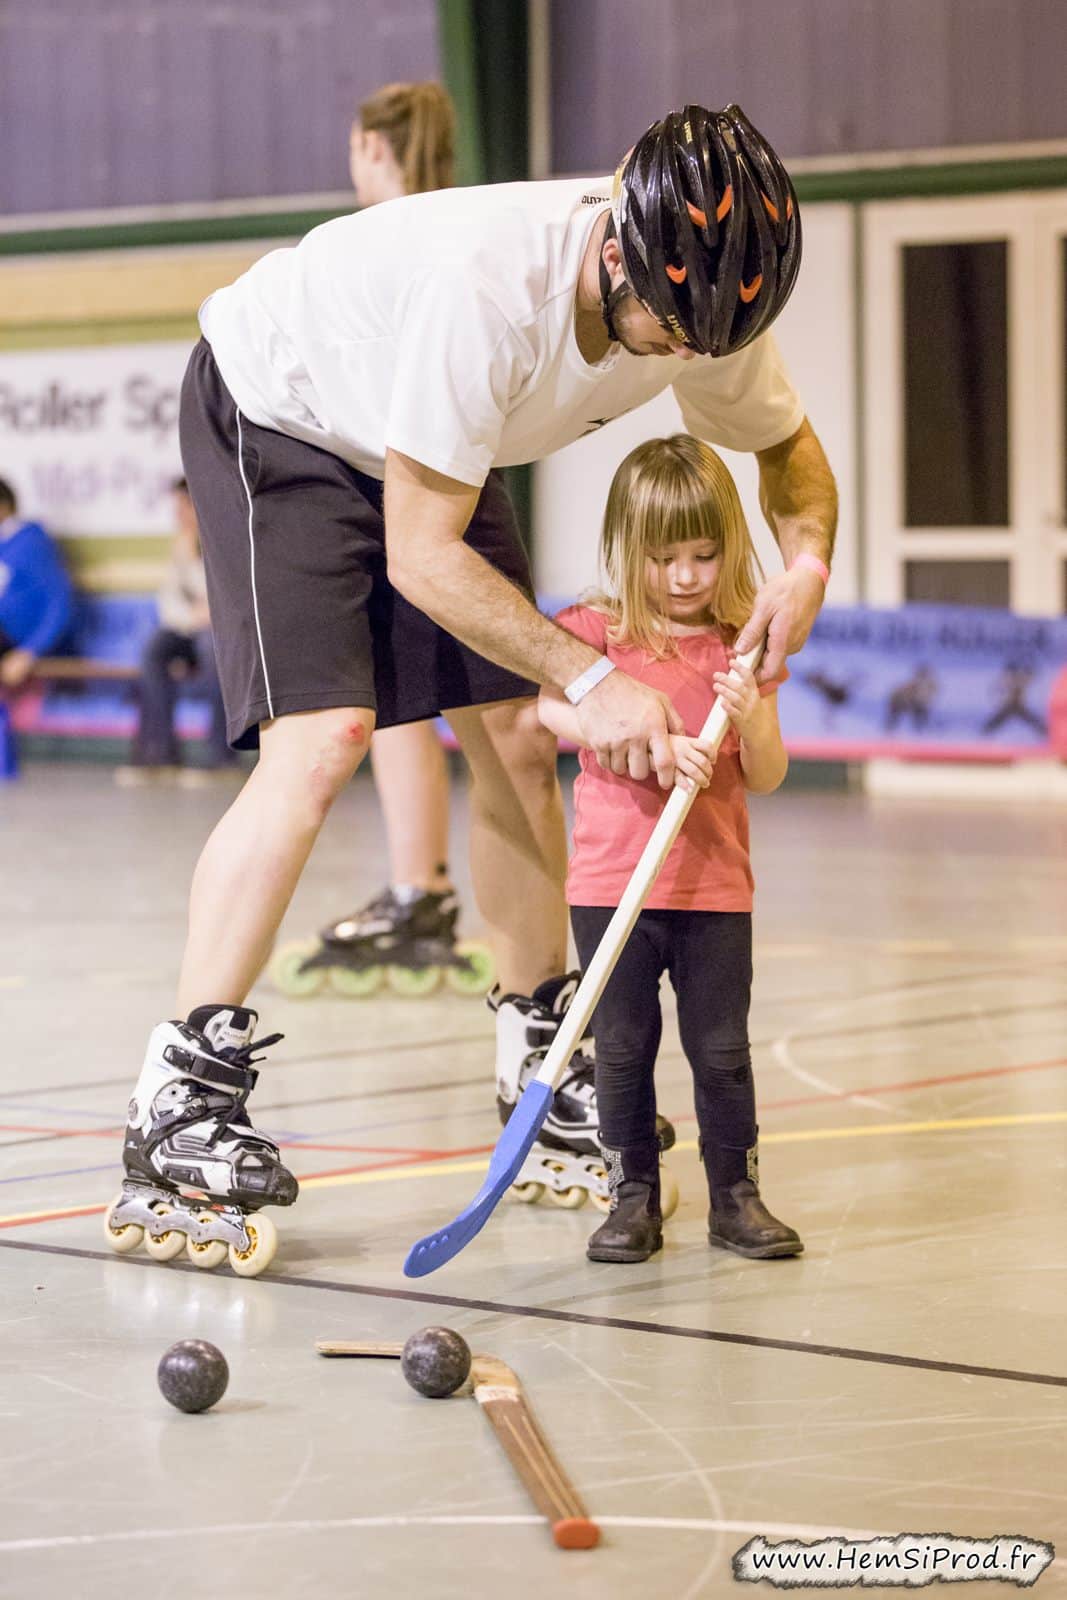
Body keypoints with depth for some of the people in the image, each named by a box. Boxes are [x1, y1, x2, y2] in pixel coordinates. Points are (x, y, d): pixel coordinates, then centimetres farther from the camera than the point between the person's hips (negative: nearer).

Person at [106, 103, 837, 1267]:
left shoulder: (699, 301, -21)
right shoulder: (487, 284, -41)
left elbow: (788, 444, 2)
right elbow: (420, 557, -34)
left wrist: (806, 563, -19)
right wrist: (590, 679, -36)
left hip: (431, 445, 7)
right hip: (270, 415, -7)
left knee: (518, 743, 2)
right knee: (321, 742, -22)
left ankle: (540, 1061, 18)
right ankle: (179, 1092, -21)